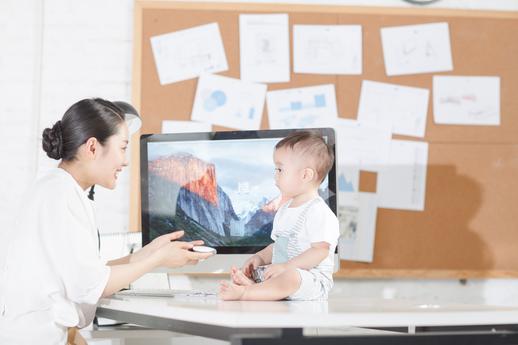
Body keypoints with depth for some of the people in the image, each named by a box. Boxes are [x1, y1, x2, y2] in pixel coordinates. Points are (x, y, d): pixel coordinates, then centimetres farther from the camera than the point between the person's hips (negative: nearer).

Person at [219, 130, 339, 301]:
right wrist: (260, 257, 6)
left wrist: (285, 267, -25)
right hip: (282, 273, 10)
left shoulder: (318, 212, -12)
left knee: (290, 277, -40)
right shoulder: (284, 211, 19)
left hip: (310, 279, -10)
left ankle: (245, 292, -46)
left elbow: (320, 251, -20)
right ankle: (253, 285, -33)